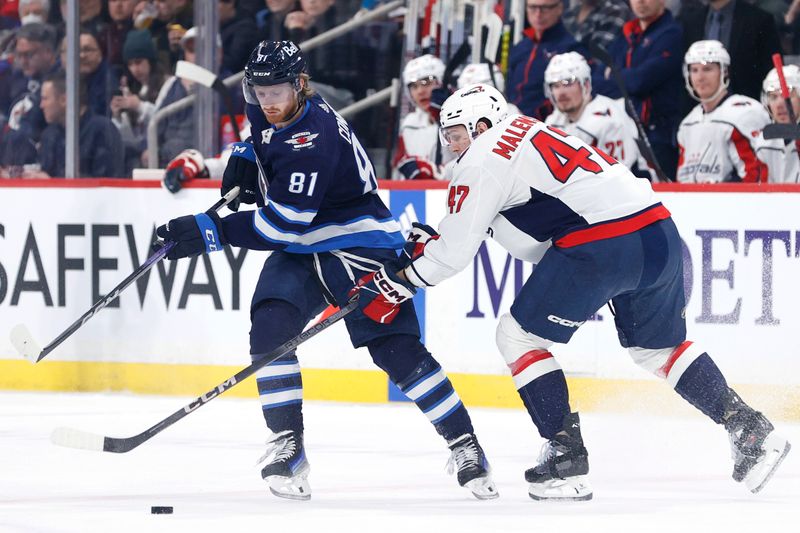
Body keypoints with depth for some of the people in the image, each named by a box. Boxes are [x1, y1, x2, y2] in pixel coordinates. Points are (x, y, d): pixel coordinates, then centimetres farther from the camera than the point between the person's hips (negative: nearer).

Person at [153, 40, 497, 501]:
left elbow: (280, 226, -29)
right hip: (302, 251, 8)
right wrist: (244, 160, 7)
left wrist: (210, 232, -28)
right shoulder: (270, 112, -2)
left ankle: (465, 446, -1)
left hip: (359, 244, -8)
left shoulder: (312, 143, -30)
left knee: (397, 350, -13)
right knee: (270, 329, -16)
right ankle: (287, 448, -10)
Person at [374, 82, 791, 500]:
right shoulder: (529, 133, 28)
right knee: (658, 347, 26)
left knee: (519, 335, 6)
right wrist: (432, 240, 27)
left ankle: (565, 455, 2)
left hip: (603, 243, -9)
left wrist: (404, 277, 18)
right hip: (659, 233, 9)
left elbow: (455, 250, 1)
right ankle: (750, 430, 21)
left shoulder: (483, 158, 2)